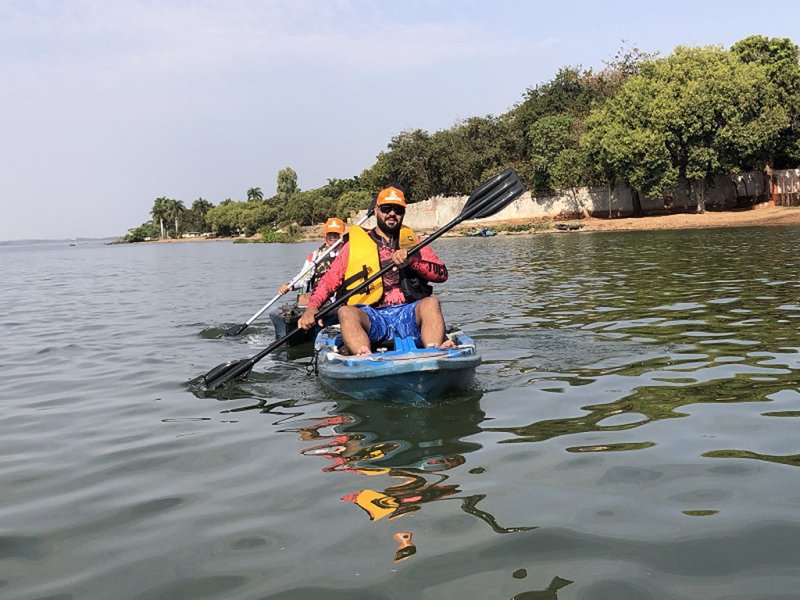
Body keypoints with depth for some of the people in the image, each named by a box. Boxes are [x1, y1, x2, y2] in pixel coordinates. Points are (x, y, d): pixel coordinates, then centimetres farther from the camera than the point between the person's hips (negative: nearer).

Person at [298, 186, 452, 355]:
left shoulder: (413, 242, 19)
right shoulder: (355, 244, 16)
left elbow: (442, 273, 5)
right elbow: (328, 281, 10)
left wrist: (412, 260, -13)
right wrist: (312, 307, -9)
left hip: (408, 315, 1)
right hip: (371, 317, -1)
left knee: (431, 302, -28)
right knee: (346, 312, -30)